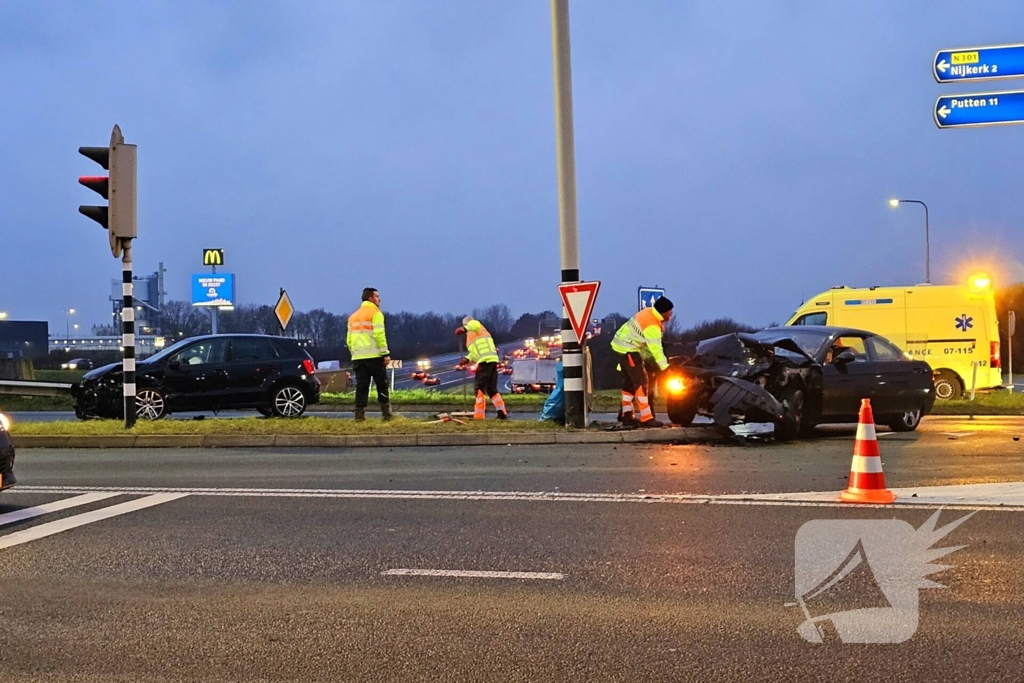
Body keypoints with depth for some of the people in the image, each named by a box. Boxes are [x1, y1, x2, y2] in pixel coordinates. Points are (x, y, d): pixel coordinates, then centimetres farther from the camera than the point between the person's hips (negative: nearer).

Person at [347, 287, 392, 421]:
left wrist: (354, 354, 16)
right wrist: (386, 354, -13)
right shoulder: (375, 313, -3)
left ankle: (359, 415, -4)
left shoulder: (353, 316, 19)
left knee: (361, 387, 3)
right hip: (374, 356, -5)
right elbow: (379, 335, -14)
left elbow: (349, 339, 14)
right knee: (382, 386, 3)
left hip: (358, 357, 5)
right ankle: (387, 414, 2)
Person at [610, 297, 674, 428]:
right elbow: (656, 349, -23)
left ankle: (627, 415, 24)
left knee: (629, 381, 17)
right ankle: (646, 418, -9)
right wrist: (666, 368, -16)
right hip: (628, 349, -10)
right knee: (641, 382, -9)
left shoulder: (650, 313, 2)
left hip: (621, 345, 10)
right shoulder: (652, 326, -27)